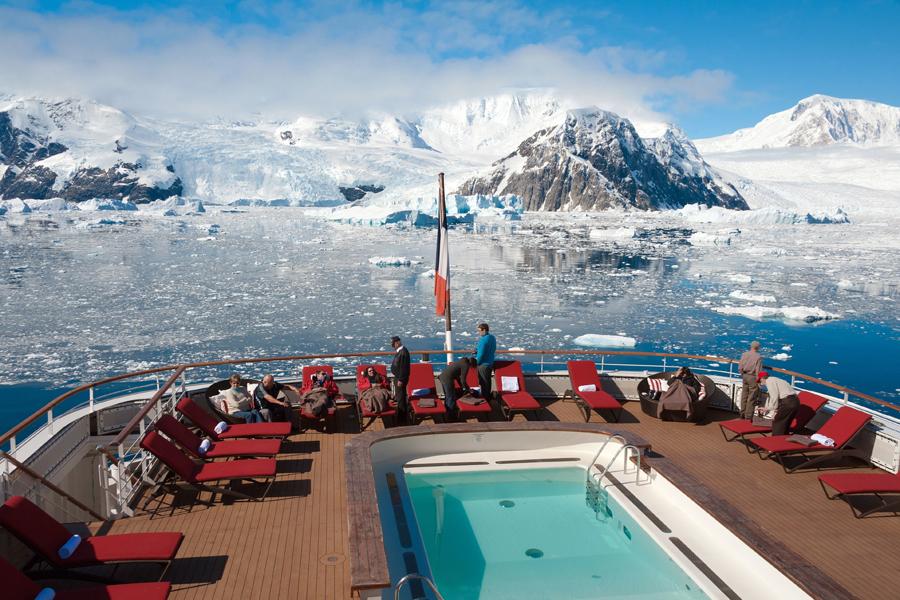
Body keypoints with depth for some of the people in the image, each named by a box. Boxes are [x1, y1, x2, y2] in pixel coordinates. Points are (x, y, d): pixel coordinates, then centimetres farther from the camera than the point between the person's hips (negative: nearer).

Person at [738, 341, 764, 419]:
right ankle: (748, 416, 6)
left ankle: (742, 414, 24)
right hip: (753, 377, -5)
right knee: (751, 398, 2)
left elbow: (740, 367, 3)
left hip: (745, 376, 5)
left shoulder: (744, 354, 0)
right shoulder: (758, 357, -15)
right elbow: (758, 371, -16)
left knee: (744, 396, 16)